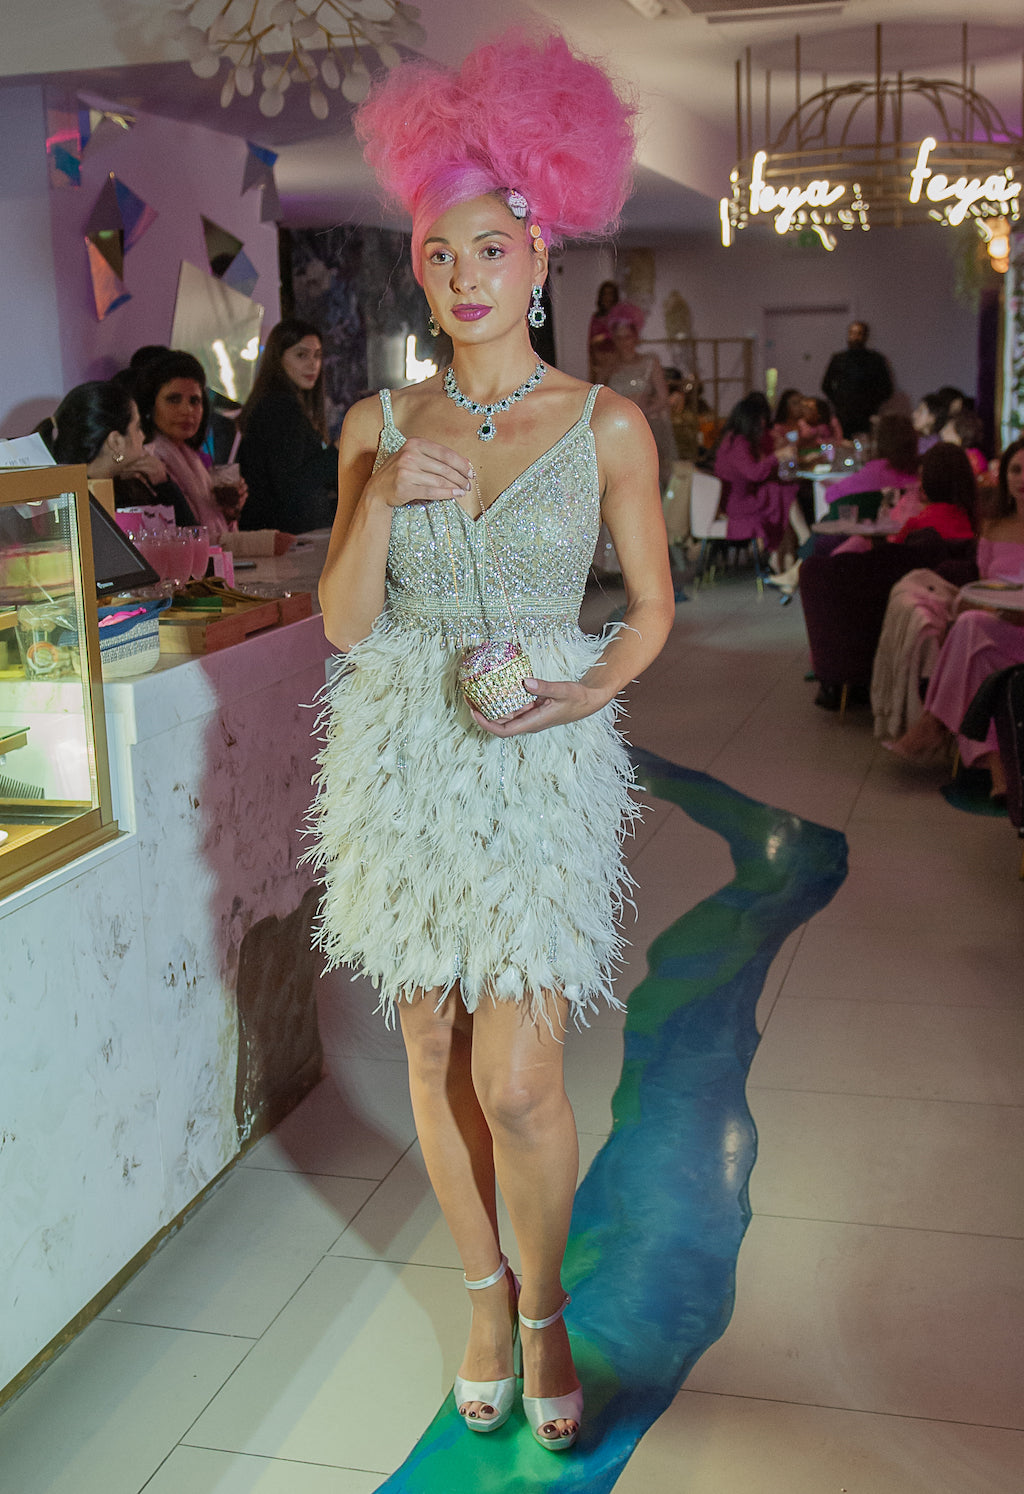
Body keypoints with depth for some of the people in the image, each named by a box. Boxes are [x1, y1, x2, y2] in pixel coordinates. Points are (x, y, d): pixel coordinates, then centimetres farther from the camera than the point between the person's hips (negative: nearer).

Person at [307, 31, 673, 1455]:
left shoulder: (607, 424, -2)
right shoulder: (377, 423, 3)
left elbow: (652, 605, 6)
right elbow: (343, 622, -1)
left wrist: (586, 691, -12)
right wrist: (386, 497, -16)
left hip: (540, 763, -2)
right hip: (402, 754, 3)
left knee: (517, 1081, -5)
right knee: (433, 1048, 11)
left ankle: (545, 1309, 23)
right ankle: (483, 1291, 34)